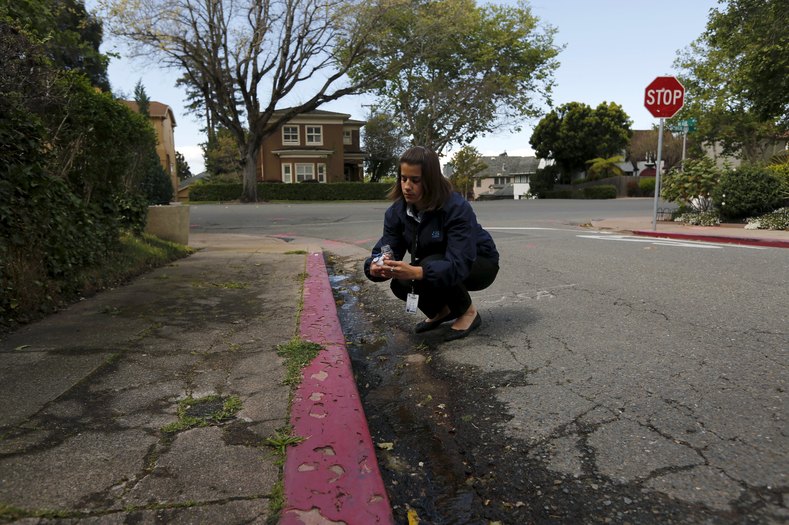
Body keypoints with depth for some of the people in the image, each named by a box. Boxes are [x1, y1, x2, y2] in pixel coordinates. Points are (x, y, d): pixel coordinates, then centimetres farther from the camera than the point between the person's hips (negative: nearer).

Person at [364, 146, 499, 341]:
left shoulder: (457, 208, -33)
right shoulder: (397, 211, -14)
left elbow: (458, 265, -42)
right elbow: (385, 249, -19)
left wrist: (416, 272, -57)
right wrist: (375, 267, -44)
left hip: (478, 265, -5)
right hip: (436, 265, 6)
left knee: (431, 267, -34)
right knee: (400, 285, -21)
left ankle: (468, 312, -8)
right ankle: (441, 310, 9)